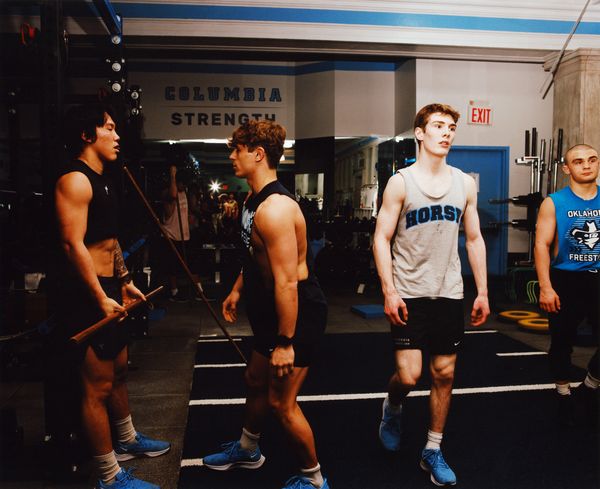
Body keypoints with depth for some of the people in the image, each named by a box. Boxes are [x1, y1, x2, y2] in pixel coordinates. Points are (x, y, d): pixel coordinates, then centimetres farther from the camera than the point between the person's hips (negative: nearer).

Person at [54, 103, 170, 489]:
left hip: (110, 290, 10)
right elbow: (73, 243, -23)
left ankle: (127, 440, 41)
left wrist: (125, 282, 21)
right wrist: (101, 298, -24)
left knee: (118, 372, 23)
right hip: (88, 296, -10)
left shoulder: (102, 181, 16)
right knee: (98, 387, -2)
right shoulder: (75, 180, -16)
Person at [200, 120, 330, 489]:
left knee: (281, 403, -1)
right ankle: (247, 451, 48)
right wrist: (237, 290, 26)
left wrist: (285, 343, -26)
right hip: (274, 310, 11)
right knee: (256, 380, 24)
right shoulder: (255, 201, 7)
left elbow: (287, 283, -29)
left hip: (299, 314, -11)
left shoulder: (274, 209, -27)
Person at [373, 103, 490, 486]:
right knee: (409, 375, -7)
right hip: (409, 294, -3)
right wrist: (389, 292, -14)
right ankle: (393, 407, 29)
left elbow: (475, 239, 10)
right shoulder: (401, 182, -5)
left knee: (445, 373, 8)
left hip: (449, 294, 4)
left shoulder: (465, 183, 6)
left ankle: (433, 450, 25)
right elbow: (382, 239, -7)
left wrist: (483, 291, 6)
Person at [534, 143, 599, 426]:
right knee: (562, 342, 11)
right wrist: (545, 287, -16)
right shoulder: (554, 203, -3)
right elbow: (542, 245, -8)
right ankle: (564, 395, 32)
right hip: (566, 281, -2)